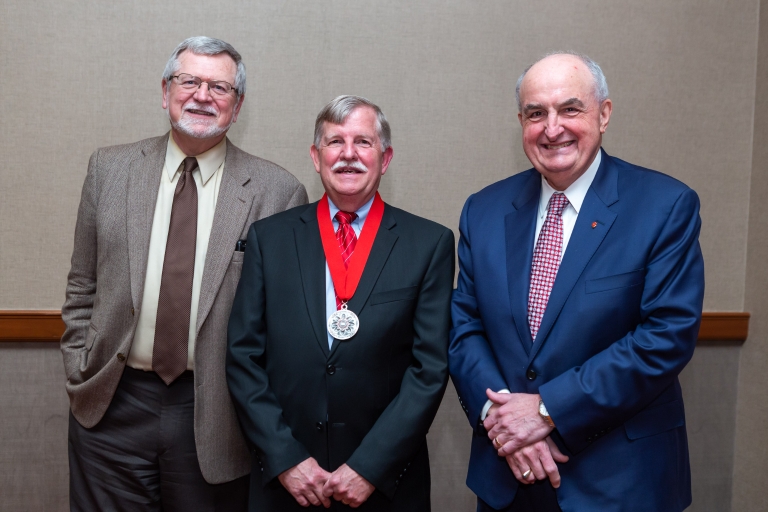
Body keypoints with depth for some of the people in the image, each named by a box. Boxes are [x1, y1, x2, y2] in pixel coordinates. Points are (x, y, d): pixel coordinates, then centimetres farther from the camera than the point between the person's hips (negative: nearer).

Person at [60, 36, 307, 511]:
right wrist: (80, 376, 4)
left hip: (215, 415, -2)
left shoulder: (278, 191, -7)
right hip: (111, 407, 2)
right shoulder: (109, 169, 2)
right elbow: (82, 289, 8)